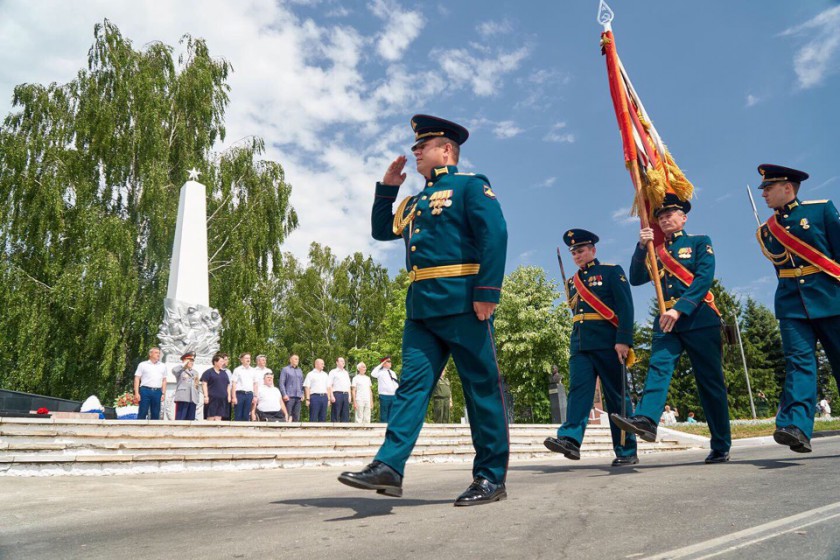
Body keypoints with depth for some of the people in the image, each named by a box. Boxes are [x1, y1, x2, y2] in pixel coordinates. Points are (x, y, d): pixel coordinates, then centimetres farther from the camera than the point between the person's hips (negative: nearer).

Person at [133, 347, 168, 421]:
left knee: (156, 414, 5)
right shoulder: (143, 365, 6)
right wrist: (136, 393, -7)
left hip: (157, 392, 3)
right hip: (145, 390, -3)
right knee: (142, 413, -4)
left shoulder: (163, 366, 15)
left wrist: (163, 393, 6)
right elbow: (137, 379, 3)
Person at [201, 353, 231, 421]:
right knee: (211, 417, -8)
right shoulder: (208, 372, 1)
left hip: (222, 399, 5)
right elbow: (204, 384, -4)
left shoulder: (224, 373, 18)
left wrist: (229, 396, 13)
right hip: (212, 398, -5)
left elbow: (228, 385, 22)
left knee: (218, 417, 3)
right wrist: (206, 396, -11)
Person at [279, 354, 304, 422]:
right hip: (289, 396, -5)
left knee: (297, 416, 4)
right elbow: (281, 383, -3)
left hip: (298, 397, 5)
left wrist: (302, 394, 10)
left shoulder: (300, 371, 18)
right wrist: (284, 395, -11)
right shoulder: (285, 369, 3)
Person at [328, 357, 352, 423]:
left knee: (345, 415, 4)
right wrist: (331, 396, -13)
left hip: (345, 395, 6)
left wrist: (349, 396, 12)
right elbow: (329, 385, -4)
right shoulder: (333, 372, 3)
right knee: (335, 415, -6)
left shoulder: (346, 373, 21)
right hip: (337, 394, -6)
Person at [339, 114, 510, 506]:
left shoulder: (471, 185, 2)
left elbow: (495, 234, -11)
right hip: (421, 307, 7)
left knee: (482, 388, 0)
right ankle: (389, 467, -2)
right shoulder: (415, 202, 25)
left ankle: (491, 478, 8)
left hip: (462, 302, -7)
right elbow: (382, 231, 32)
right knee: (412, 383, 0)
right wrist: (386, 187, 22)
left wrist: (488, 291, -20)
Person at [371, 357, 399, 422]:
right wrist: (380, 365, -16)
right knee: (384, 416, -3)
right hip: (384, 396, -6)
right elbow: (373, 374, -24)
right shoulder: (380, 372, -2)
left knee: (391, 416, 9)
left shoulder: (393, 372, 17)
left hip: (393, 396, 6)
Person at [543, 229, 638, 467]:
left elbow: (625, 307, -6)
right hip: (579, 345, 5)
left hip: (608, 344, -4)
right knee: (578, 389, -10)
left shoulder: (612, 271, 3)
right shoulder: (572, 282, 20)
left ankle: (627, 451, 8)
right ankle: (570, 439, -21)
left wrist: (623, 340, -16)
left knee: (617, 396, 1)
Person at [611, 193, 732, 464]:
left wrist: (679, 309, -22)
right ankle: (646, 420, -38)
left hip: (699, 319, -3)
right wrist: (642, 246, -7)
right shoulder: (656, 252, 19)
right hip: (666, 321, 4)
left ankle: (721, 447, 9)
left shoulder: (700, 242, 6)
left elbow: (704, 279, -9)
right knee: (658, 365, -20)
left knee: (710, 382, 1)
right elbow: (636, 279, 6)